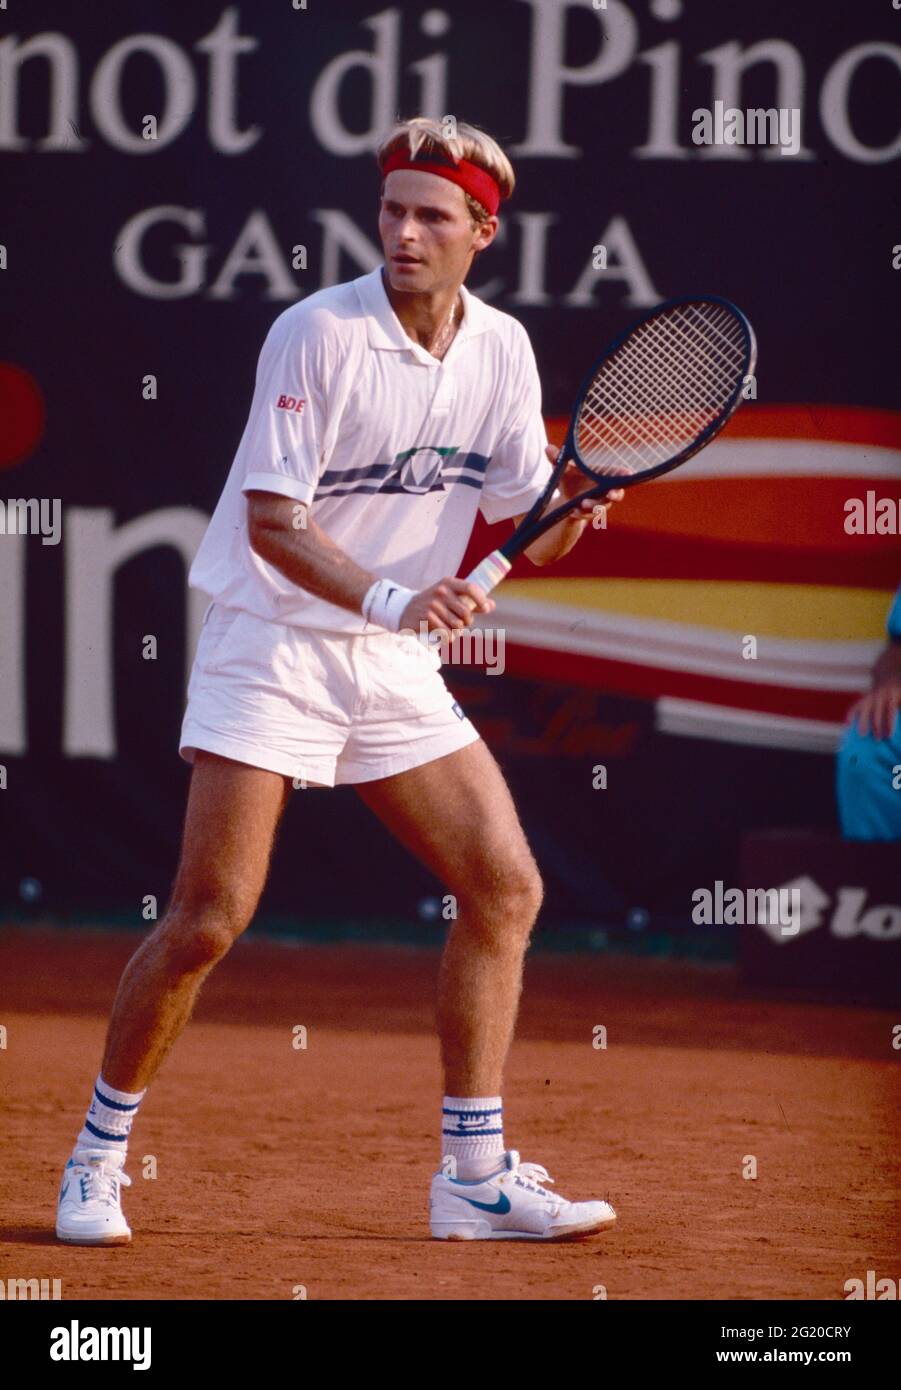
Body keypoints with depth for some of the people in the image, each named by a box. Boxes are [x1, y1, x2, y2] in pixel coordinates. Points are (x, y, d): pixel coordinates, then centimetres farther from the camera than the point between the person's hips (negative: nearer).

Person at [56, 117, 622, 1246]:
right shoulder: (317, 334, -15)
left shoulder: (501, 349, 2)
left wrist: (573, 502, -19)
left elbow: (527, 536, 4)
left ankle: (474, 1177, 6)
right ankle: (96, 1160, 5)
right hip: (272, 647, -6)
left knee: (506, 887, -1)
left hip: (397, 665, 6)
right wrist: (389, 598, -32)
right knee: (209, 919, -12)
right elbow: (271, 521, -18)